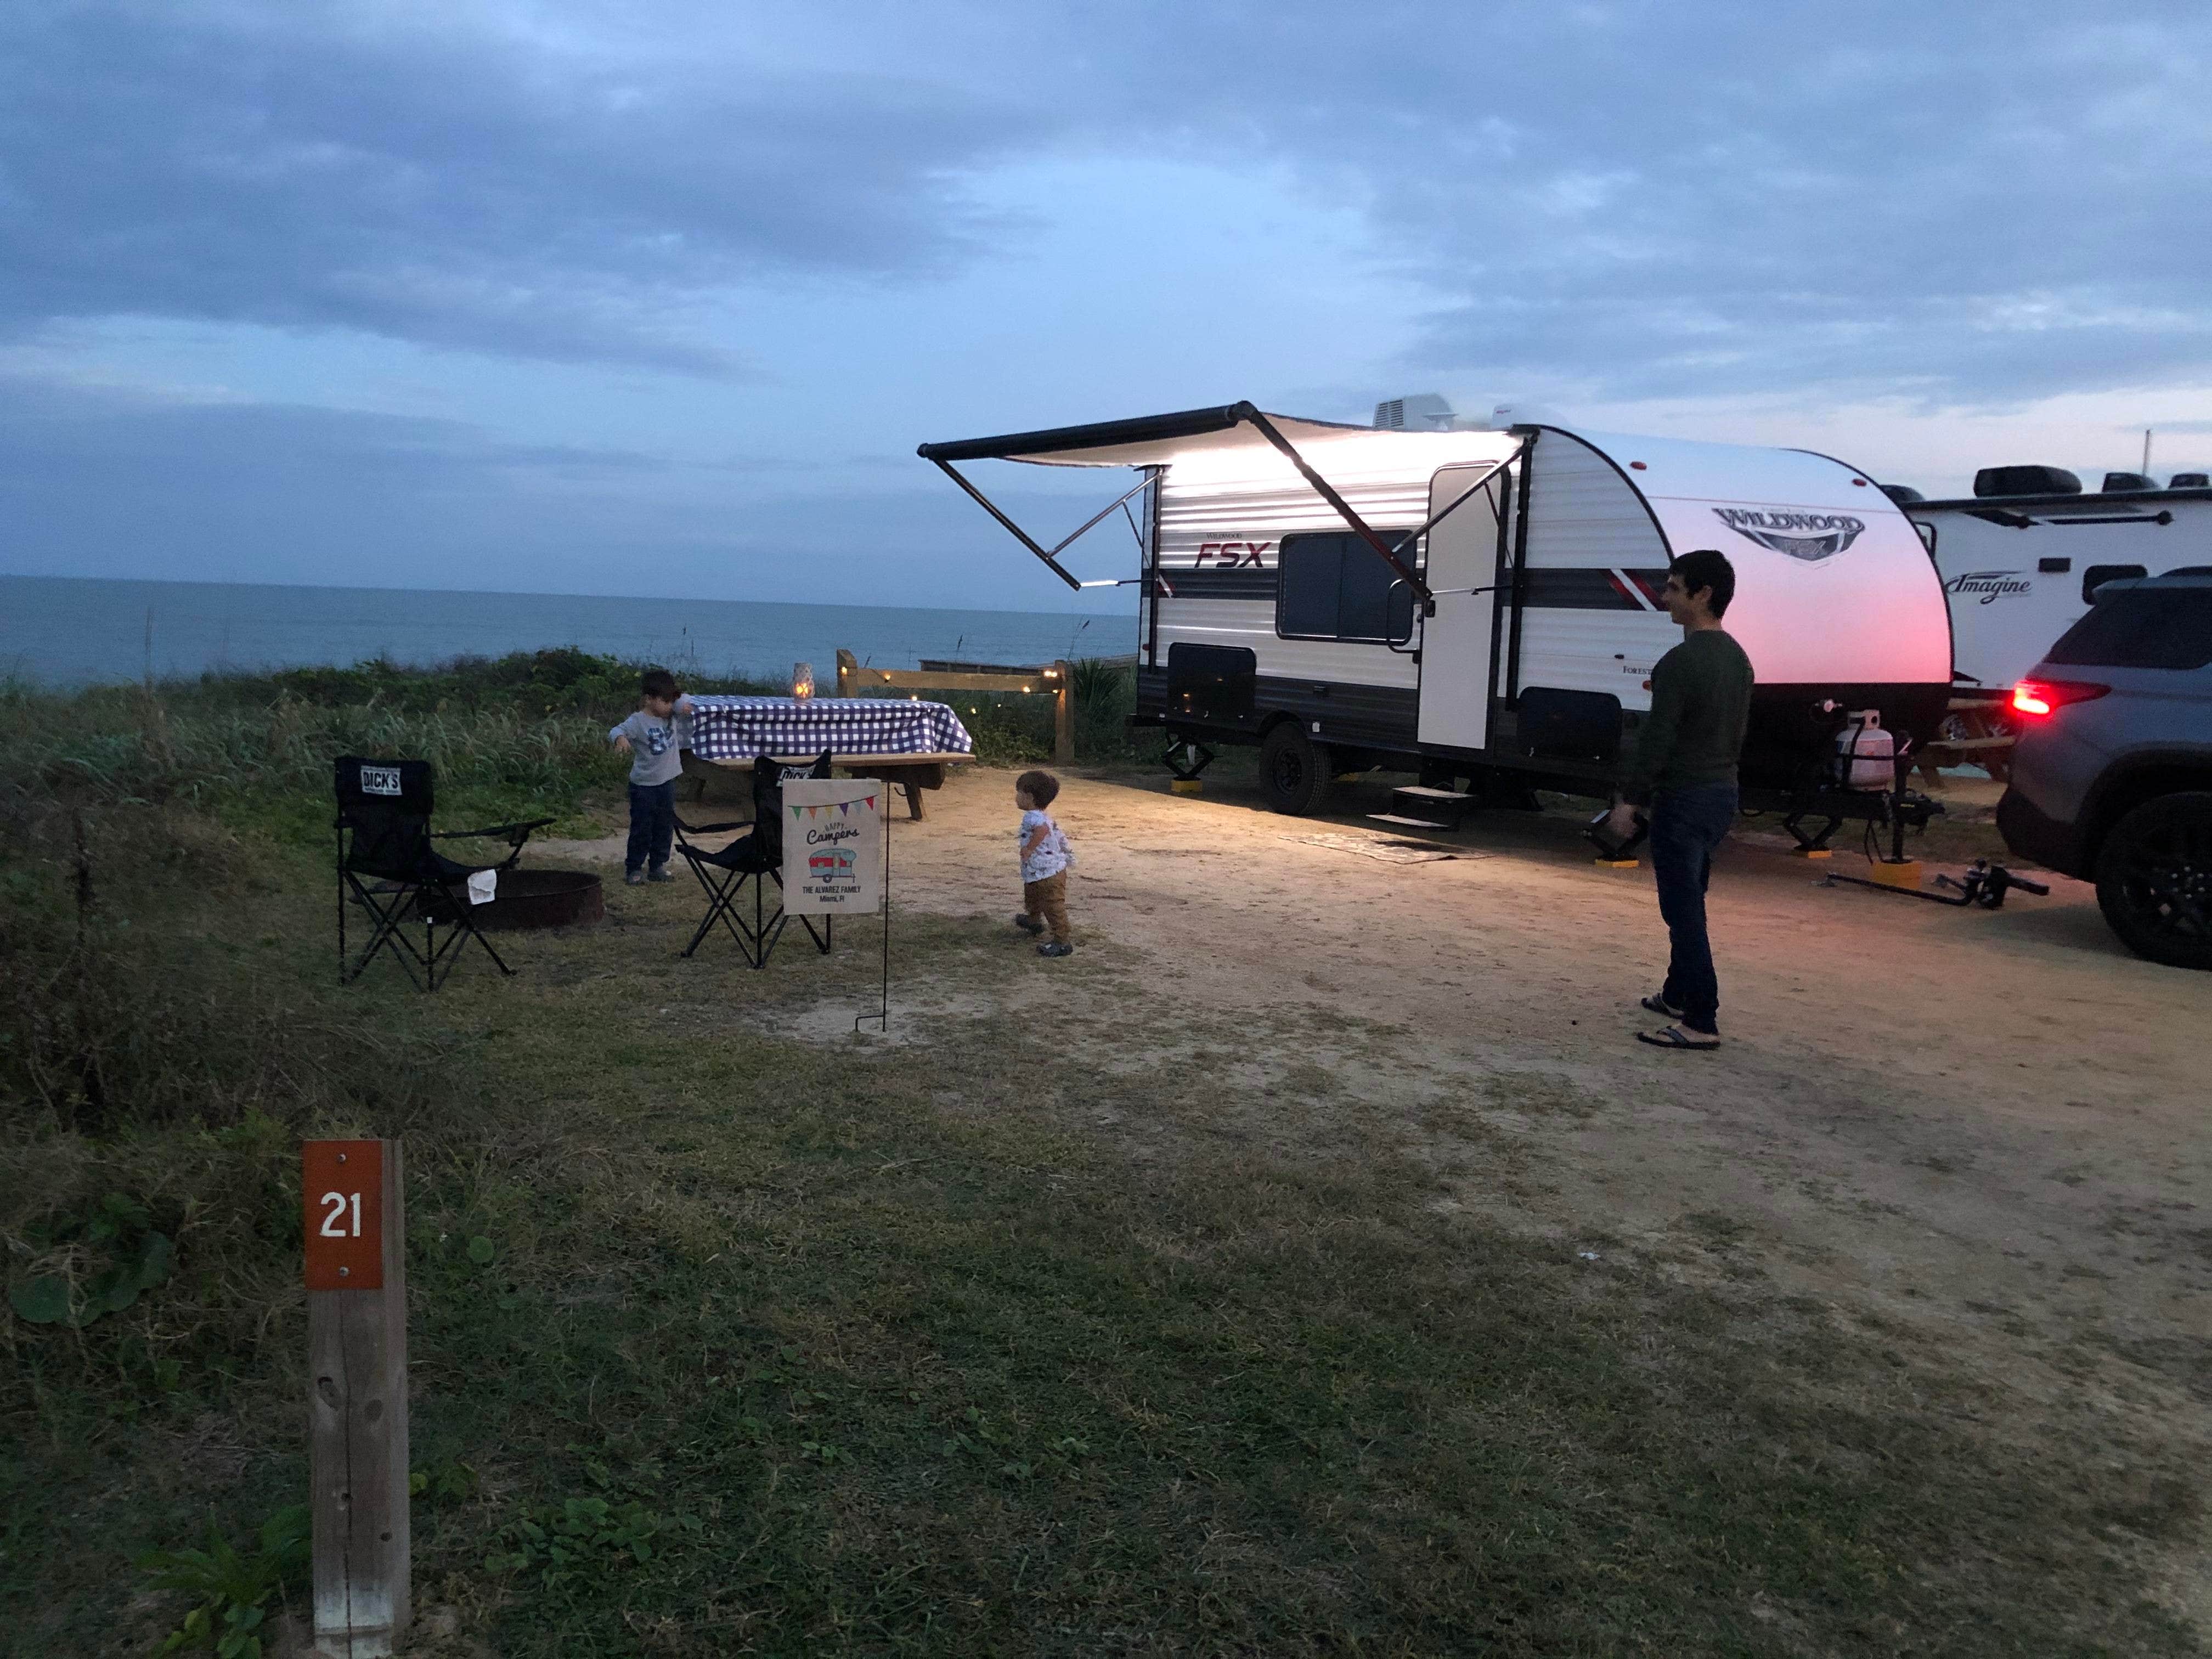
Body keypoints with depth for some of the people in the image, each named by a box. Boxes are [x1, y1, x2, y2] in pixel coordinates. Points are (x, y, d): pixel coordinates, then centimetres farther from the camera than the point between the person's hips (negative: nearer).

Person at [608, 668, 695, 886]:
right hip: (644, 785, -6)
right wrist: (620, 738, -49)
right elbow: (616, 731, -27)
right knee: (642, 830, 0)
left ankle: (657, 866, 24)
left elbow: (685, 702, 10)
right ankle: (633, 868, 12)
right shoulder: (638, 722, -17)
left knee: (665, 828, 13)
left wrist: (684, 705, -13)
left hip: (667, 783, 6)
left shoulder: (672, 716, 1)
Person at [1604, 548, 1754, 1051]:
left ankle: (1701, 1022, -5)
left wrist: (1629, 799, -13)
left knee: (1684, 909, -6)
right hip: (1723, 793, 10)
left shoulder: (1681, 662, -18)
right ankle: (1678, 995, 32)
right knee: (1686, 902, 21)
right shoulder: (1738, 659, 11)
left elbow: (1657, 741, -19)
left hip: (1684, 799, -10)